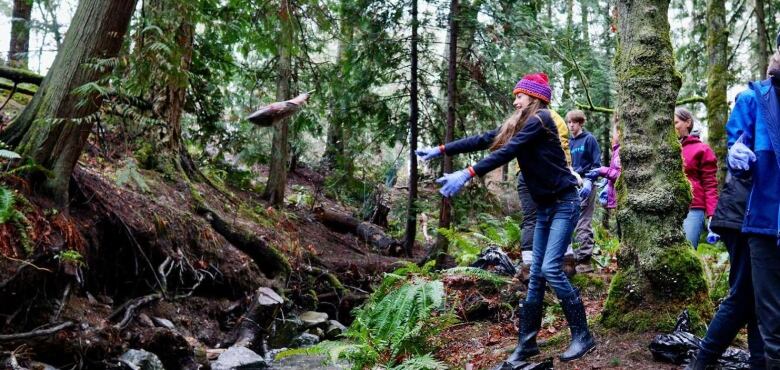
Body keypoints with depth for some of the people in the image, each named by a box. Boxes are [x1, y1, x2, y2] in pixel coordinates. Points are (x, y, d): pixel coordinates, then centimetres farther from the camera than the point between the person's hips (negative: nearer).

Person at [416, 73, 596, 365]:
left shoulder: (539, 120, -14)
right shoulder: (518, 124, 12)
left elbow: (506, 152, -24)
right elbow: (483, 140, 11)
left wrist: (467, 174, -30)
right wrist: (441, 150, 8)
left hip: (564, 203, -8)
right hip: (545, 206, 8)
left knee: (550, 268, -16)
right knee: (536, 274, 6)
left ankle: (583, 336, -4)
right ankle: (527, 342, 10)